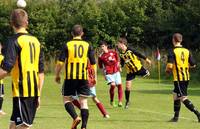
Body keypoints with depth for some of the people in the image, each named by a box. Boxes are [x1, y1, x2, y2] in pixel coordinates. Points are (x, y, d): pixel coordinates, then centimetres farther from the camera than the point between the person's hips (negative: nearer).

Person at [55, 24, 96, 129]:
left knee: (67, 99, 10)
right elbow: (93, 63, 5)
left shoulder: (67, 45, 0)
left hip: (70, 77, -2)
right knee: (83, 102, 5)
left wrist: (57, 75, 8)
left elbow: (60, 62, -5)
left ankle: (75, 117, -15)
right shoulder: (87, 45, 5)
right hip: (83, 77, 2)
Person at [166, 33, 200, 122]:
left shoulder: (172, 52, -11)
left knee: (183, 98, -6)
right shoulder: (187, 51, 6)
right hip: (186, 77, 7)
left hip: (178, 78, -7)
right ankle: (176, 117, 22)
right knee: (176, 96, 18)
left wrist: (167, 70, 2)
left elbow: (169, 66, -20)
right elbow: (193, 65, 6)